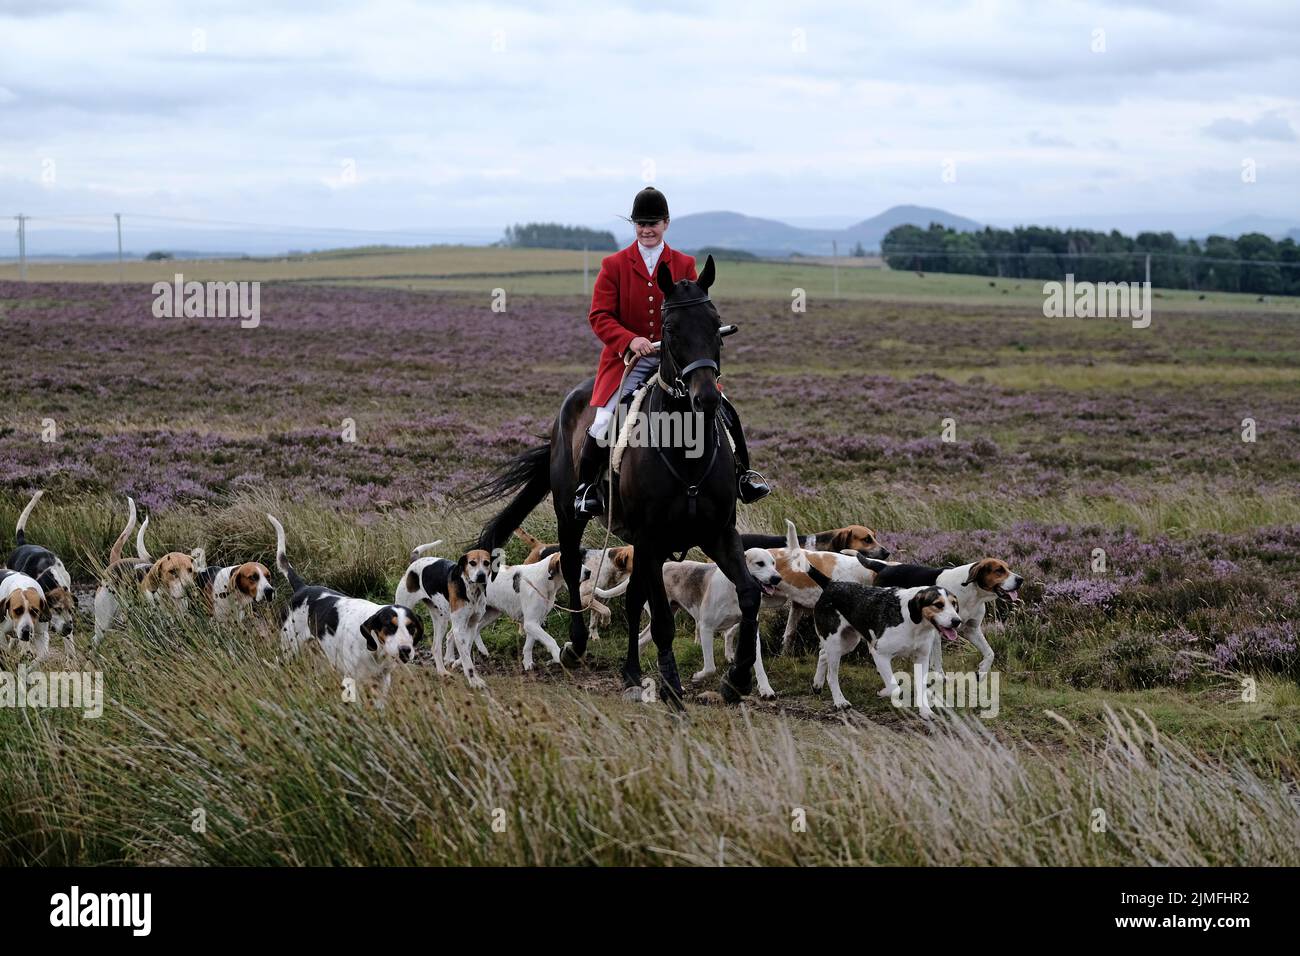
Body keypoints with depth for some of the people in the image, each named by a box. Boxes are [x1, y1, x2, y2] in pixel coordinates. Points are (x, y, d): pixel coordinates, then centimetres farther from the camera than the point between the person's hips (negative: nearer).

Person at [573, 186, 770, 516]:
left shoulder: (684, 265, 7)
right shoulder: (614, 265, 2)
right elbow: (599, 315, -5)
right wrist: (630, 340, -23)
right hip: (628, 359, -2)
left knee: (722, 409, -9)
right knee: (604, 420, -19)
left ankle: (741, 474, 10)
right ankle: (587, 486, 1)